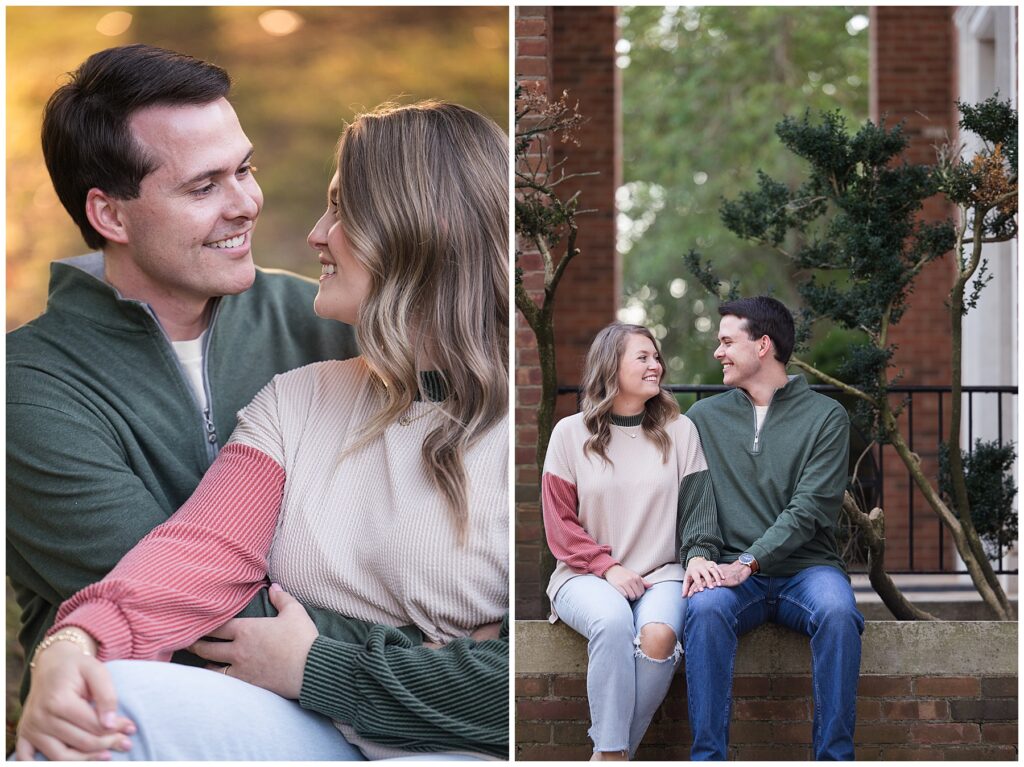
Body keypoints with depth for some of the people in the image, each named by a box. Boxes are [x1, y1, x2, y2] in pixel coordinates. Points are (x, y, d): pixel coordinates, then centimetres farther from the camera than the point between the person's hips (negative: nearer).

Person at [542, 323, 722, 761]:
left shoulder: (679, 430, 8)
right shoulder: (571, 433, 4)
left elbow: (696, 504, 6)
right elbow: (559, 522, 1)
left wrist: (698, 554, -15)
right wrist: (606, 567, -12)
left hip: (660, 572, 1)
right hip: (587, 575, -1)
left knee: (659, 635, -32)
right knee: (613, 621, -36)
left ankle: (610, 752, -16)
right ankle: (612, 753, -25)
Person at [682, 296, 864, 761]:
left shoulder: (825, 416, 4)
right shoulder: (704, 417, 14)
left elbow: (808, 509, -7)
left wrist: (747, 562, -19)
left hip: (806, 566, -1)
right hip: (734, 571, 1)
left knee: (837, 613, -34)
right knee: (705, 608, -33)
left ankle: (834, 755, -24)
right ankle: (707, 755, -29)